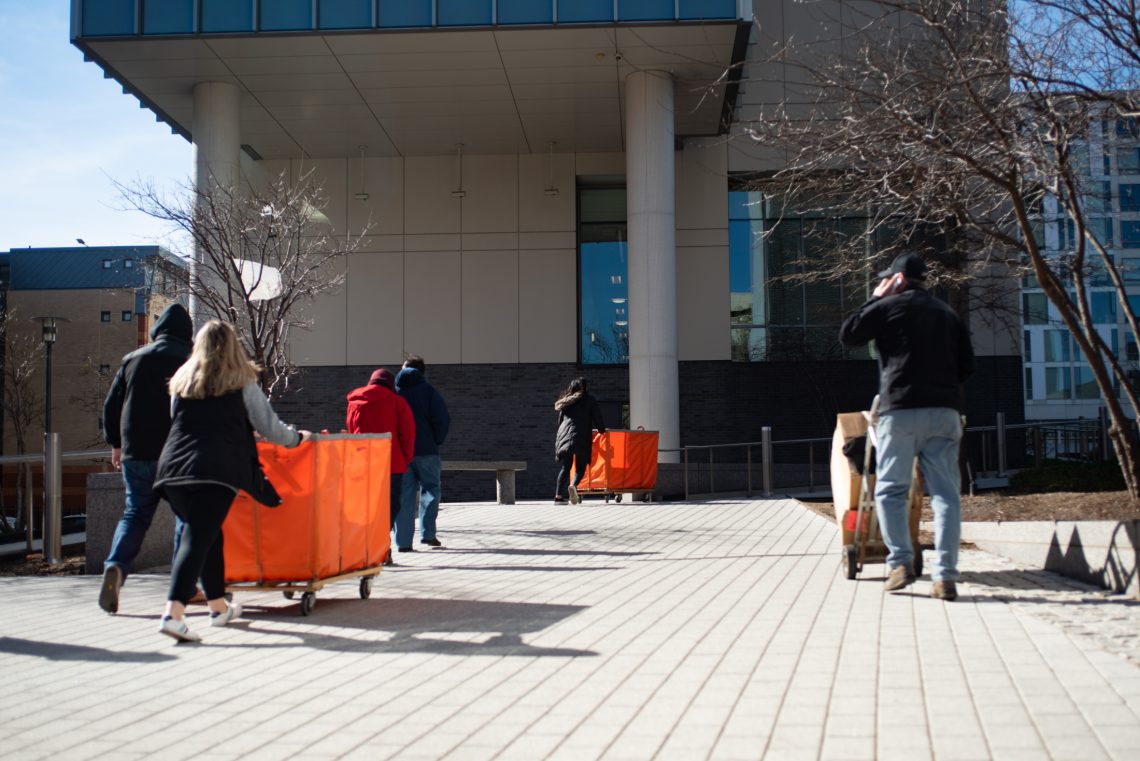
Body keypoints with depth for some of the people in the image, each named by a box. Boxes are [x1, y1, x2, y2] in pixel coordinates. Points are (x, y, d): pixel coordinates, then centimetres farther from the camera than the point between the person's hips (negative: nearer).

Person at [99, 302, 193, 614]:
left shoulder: (133, 359, 8)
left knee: (135, 512, 11)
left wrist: (115, 443, 22)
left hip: (136, 452, 3)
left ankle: (116, 566, -13)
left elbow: (111, 405, 11)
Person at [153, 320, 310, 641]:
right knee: (198, 539, -10)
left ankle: (218, 606, 29)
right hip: (216, 469, -5)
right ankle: (172, 613, -22)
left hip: (174, 467, 5)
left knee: (207, 535, 18)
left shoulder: (182, 381, 19)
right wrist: (296, 437, 31)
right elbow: (268, 425, 12)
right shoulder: (241, 384, 7)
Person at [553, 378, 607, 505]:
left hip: (564, 436, 4)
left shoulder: (566, 401, 19)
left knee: (565, 467, 9)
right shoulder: (589, 399, 7)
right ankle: (573, 485, -28)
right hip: (581, 437, -4)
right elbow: (597, 418, 5)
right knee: (580, 467, 2)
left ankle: (559, 496, -1)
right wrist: (602, 430, 22)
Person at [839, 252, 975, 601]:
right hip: (945, 412, 4)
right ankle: (946, 575, -6)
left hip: (901, 410, -4)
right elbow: (967, 365, 18)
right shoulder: (947, 313, 19)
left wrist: (874, 299, 18)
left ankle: (900, 562, -3)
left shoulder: (888, 306, 3)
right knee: (946, 493, 0)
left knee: (890, 490, 7)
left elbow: (848, 334, 11)